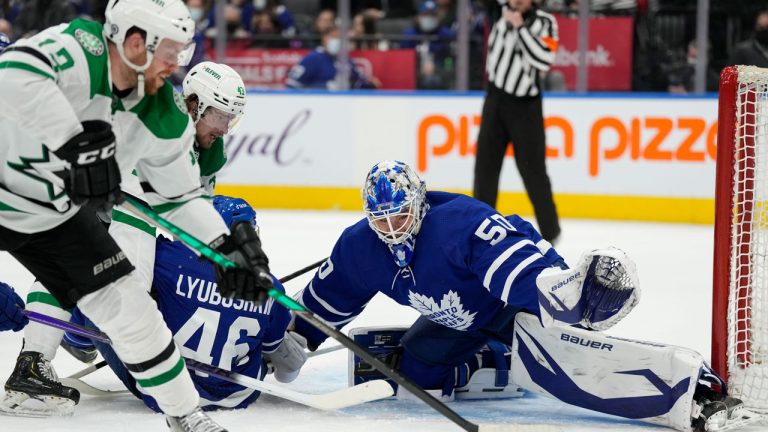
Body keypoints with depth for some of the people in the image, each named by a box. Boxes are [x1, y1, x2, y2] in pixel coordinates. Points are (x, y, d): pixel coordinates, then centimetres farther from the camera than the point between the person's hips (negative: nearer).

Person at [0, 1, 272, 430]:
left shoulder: (164, 118, -8)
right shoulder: (79, 48, -28)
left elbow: (179, 193, 4)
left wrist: (227, 243, -7)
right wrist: (76, 141, -48)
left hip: (54, 216, 6)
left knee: (129, 307, 5)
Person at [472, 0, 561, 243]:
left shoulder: (544, 22, -13)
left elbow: (544, 60, -27)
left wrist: (521, 27, -27)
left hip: (525, 106, -5)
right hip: (495, 99, 5)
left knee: (533, 169, -3)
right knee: (485, 164, 3)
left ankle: (550, 230, 10)